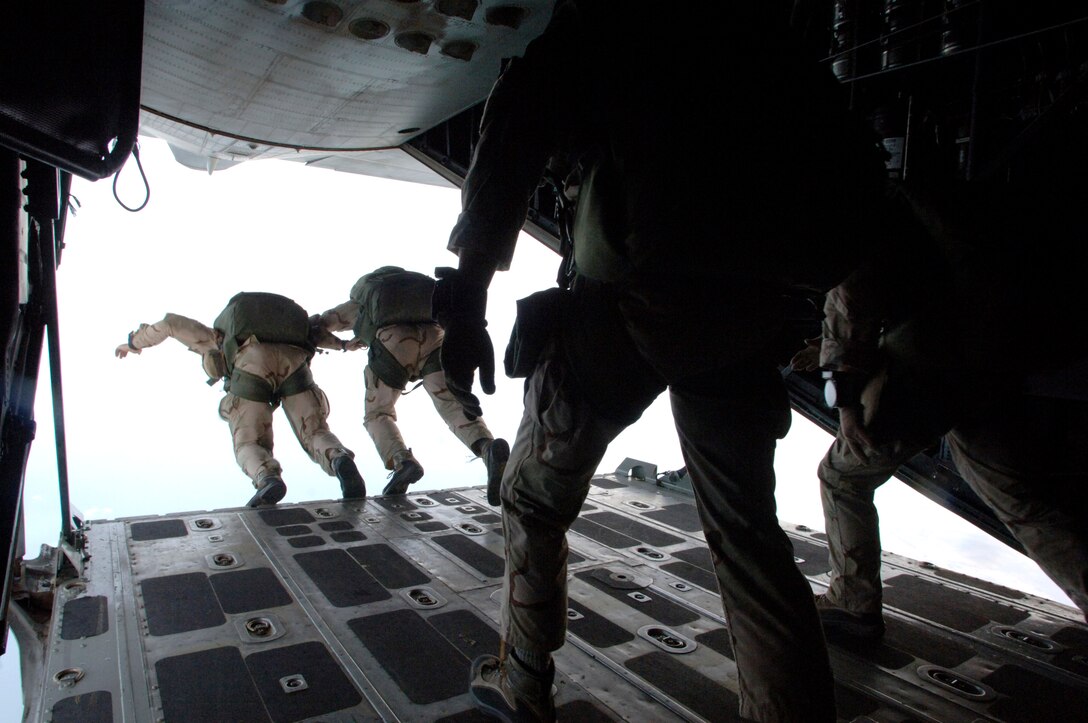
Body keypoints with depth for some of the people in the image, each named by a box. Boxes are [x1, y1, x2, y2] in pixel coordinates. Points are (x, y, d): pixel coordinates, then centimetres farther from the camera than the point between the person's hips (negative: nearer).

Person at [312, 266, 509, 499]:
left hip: (392, 342, -2)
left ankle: (401, 461, -15)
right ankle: (488, 448, -38)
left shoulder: (359, 302, 36)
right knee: (456, 408, -7)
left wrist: (341, 344, 51)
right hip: (434, 337, 2)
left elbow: (314, 328, 33)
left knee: (377, 414, 13)